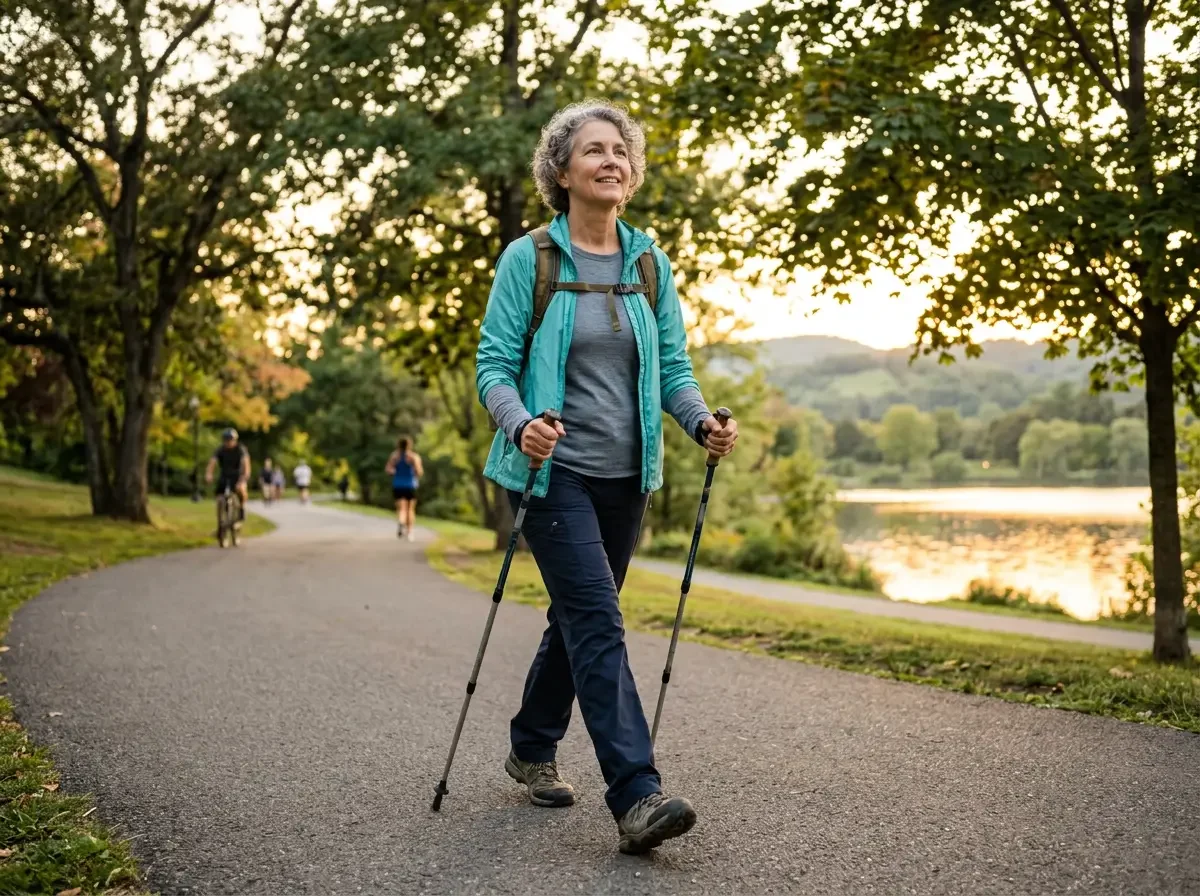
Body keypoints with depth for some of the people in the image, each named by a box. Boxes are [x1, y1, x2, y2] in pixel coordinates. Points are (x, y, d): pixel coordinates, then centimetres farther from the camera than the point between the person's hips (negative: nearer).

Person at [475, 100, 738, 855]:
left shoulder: (650, 263, 7)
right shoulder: (528, 259, -6)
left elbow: (673, 365, 7)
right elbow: (494, 365, -8)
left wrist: (702, 421, -13)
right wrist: (520, 425, -28)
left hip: (625, 474, 5)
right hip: (554, 470, -5)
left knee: (579, 617, 15)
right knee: (597, 621, -15)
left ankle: (533, 749, 35)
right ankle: (636, 795, -16)